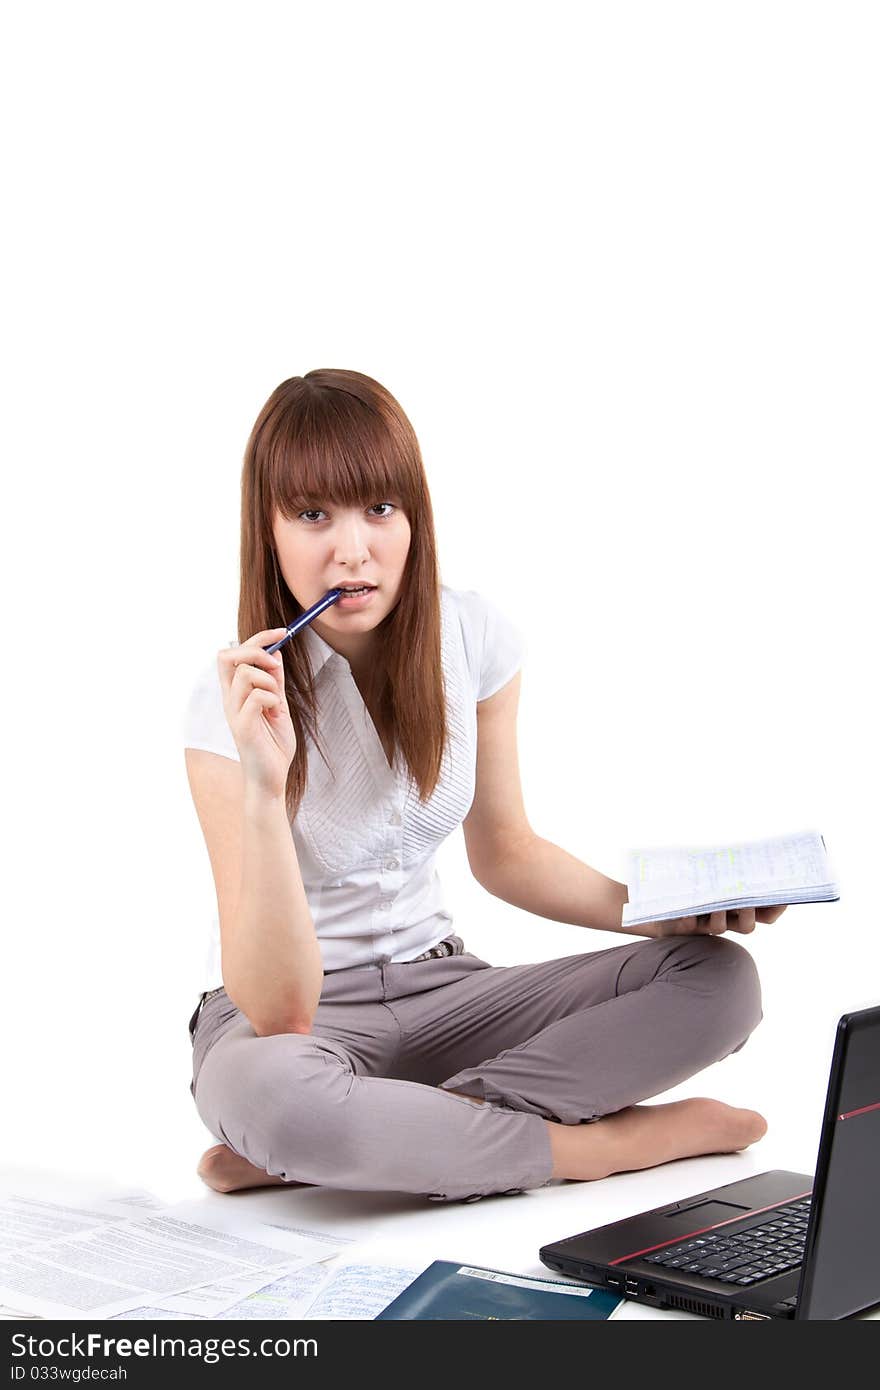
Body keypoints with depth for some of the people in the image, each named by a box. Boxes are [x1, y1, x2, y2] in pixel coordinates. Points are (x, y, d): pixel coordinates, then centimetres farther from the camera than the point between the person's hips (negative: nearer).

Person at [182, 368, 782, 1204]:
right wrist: (263, 786, -37)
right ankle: (625, 1141, -21)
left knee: (720, 979, -15)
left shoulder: (476, 639, -7)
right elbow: (279, 1012, -26)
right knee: (269, 1089, -42)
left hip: (435, 986, 5)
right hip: (280, 1011, -5)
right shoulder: (233, 700, -20)